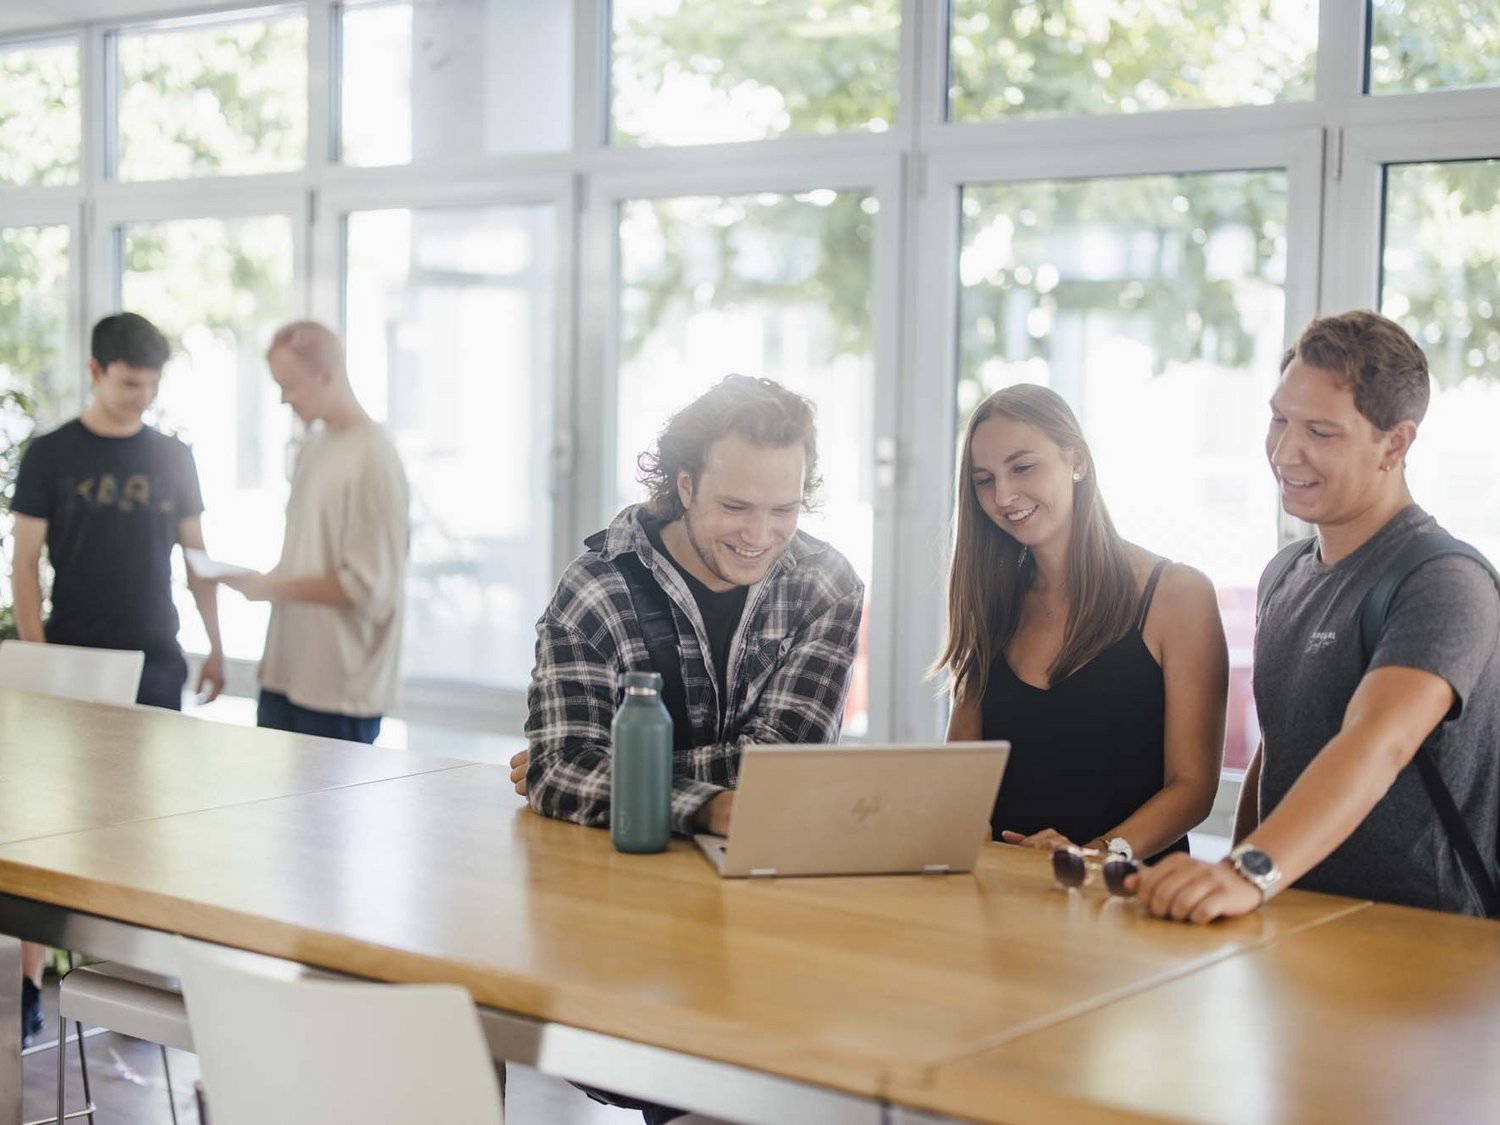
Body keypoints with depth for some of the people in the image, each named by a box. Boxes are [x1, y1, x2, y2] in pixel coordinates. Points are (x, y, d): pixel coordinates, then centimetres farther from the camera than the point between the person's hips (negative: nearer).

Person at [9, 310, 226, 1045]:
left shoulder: (174, 458, 9)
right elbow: (24, 564, -1)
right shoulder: (51, 456, 0)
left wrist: (215, 646, 7)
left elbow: (196, 555, 13)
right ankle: (30, 981, 2)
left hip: (156, 664, 3)